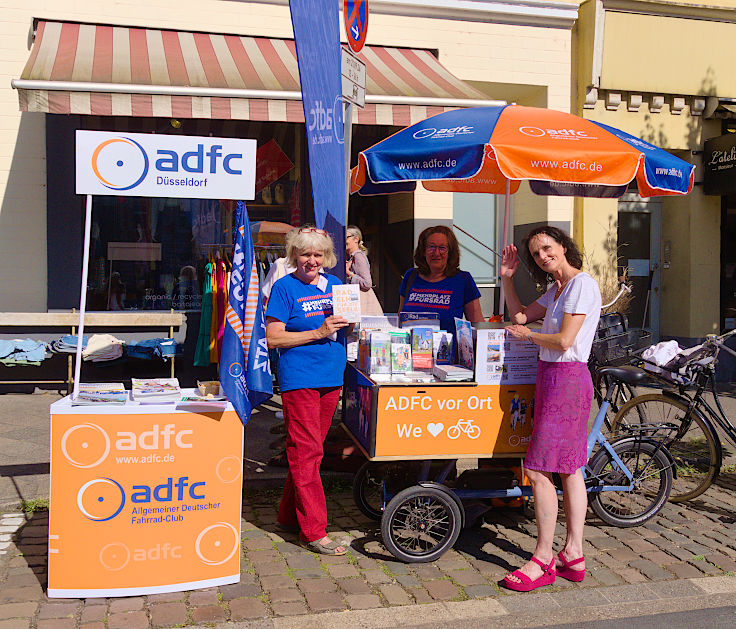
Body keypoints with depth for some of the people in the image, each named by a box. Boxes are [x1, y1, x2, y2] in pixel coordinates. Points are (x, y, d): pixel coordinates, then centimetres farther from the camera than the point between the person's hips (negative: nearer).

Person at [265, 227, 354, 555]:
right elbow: (273, 338, -10)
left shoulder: (334, 285, 13)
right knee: (306, 452, -5)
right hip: (298, 378, -6)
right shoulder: (284, 287, -4)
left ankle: (289, 515, 27)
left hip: (330, 378, 6)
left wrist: (347, 324, -2)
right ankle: (313, 530, 2)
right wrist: (317, 332, -16)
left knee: (311, 451, 13)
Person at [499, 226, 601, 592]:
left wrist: (528, 336, -2)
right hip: (553, 378, 10)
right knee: (569, 469, 12)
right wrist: (507, 278, 14)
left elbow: (563, 341, -18)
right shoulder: (556, 290, 17)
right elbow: (519, 316, 23)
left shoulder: (583, 285, -12)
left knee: (538, 471, -8)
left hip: (566, 379, -10)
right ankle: (573, 555, 19)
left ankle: (543, 561, 1)